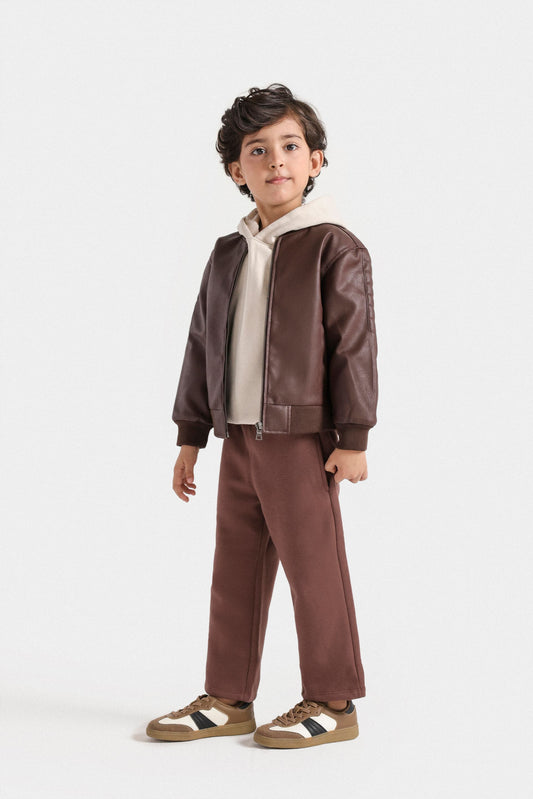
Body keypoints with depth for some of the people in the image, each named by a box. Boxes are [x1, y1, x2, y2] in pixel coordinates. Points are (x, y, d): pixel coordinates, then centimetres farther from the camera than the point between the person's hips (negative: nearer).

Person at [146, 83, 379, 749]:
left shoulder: (334, 246, -5)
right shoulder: (227, 255, 12)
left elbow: (354, 344, -8)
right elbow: (203, 346, 16)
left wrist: (353, 438, -12)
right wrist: (190, 436, 15)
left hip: (302, 439, -6)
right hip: (239, 439, 6)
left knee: (313, 569, 1)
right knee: (234, 571, 11)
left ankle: (332, 703, 13)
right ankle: (227, 700, 22)